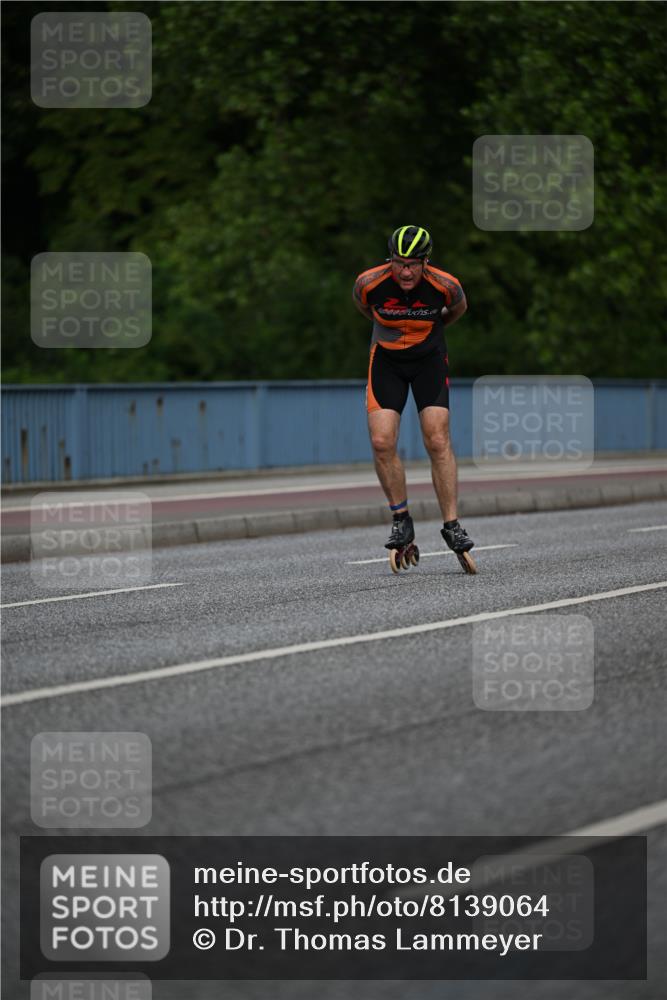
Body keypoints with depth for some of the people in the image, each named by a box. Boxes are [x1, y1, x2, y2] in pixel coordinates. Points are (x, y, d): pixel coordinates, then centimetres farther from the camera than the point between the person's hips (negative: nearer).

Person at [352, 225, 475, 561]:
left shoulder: (446, 286, -22)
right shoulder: (369, 283, -22)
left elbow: (458, 309, 4)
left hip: (429, 359, -1)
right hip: (386, 360, 1)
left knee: (438, 442, -13)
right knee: (382, 442, -13)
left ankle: (451, 525, -6)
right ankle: (401, 520, 3)